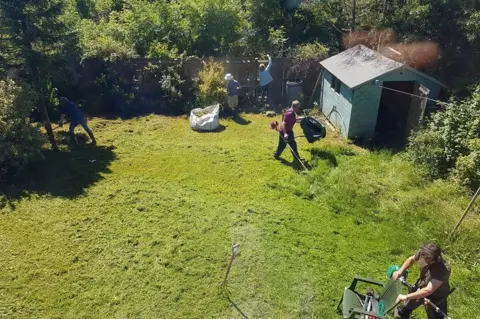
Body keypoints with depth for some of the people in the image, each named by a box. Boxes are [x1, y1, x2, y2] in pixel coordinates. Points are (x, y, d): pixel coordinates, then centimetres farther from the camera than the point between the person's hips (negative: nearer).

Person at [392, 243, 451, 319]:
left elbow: (428, 290, -46)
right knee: (404, 309, 22)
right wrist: (400, 271, -13)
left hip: (436, 297, -5)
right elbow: (411, 259, 0)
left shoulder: (443, 270, -42)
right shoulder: (423, 253, -25)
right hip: (420, 287, 5)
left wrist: (406, 297, -42)